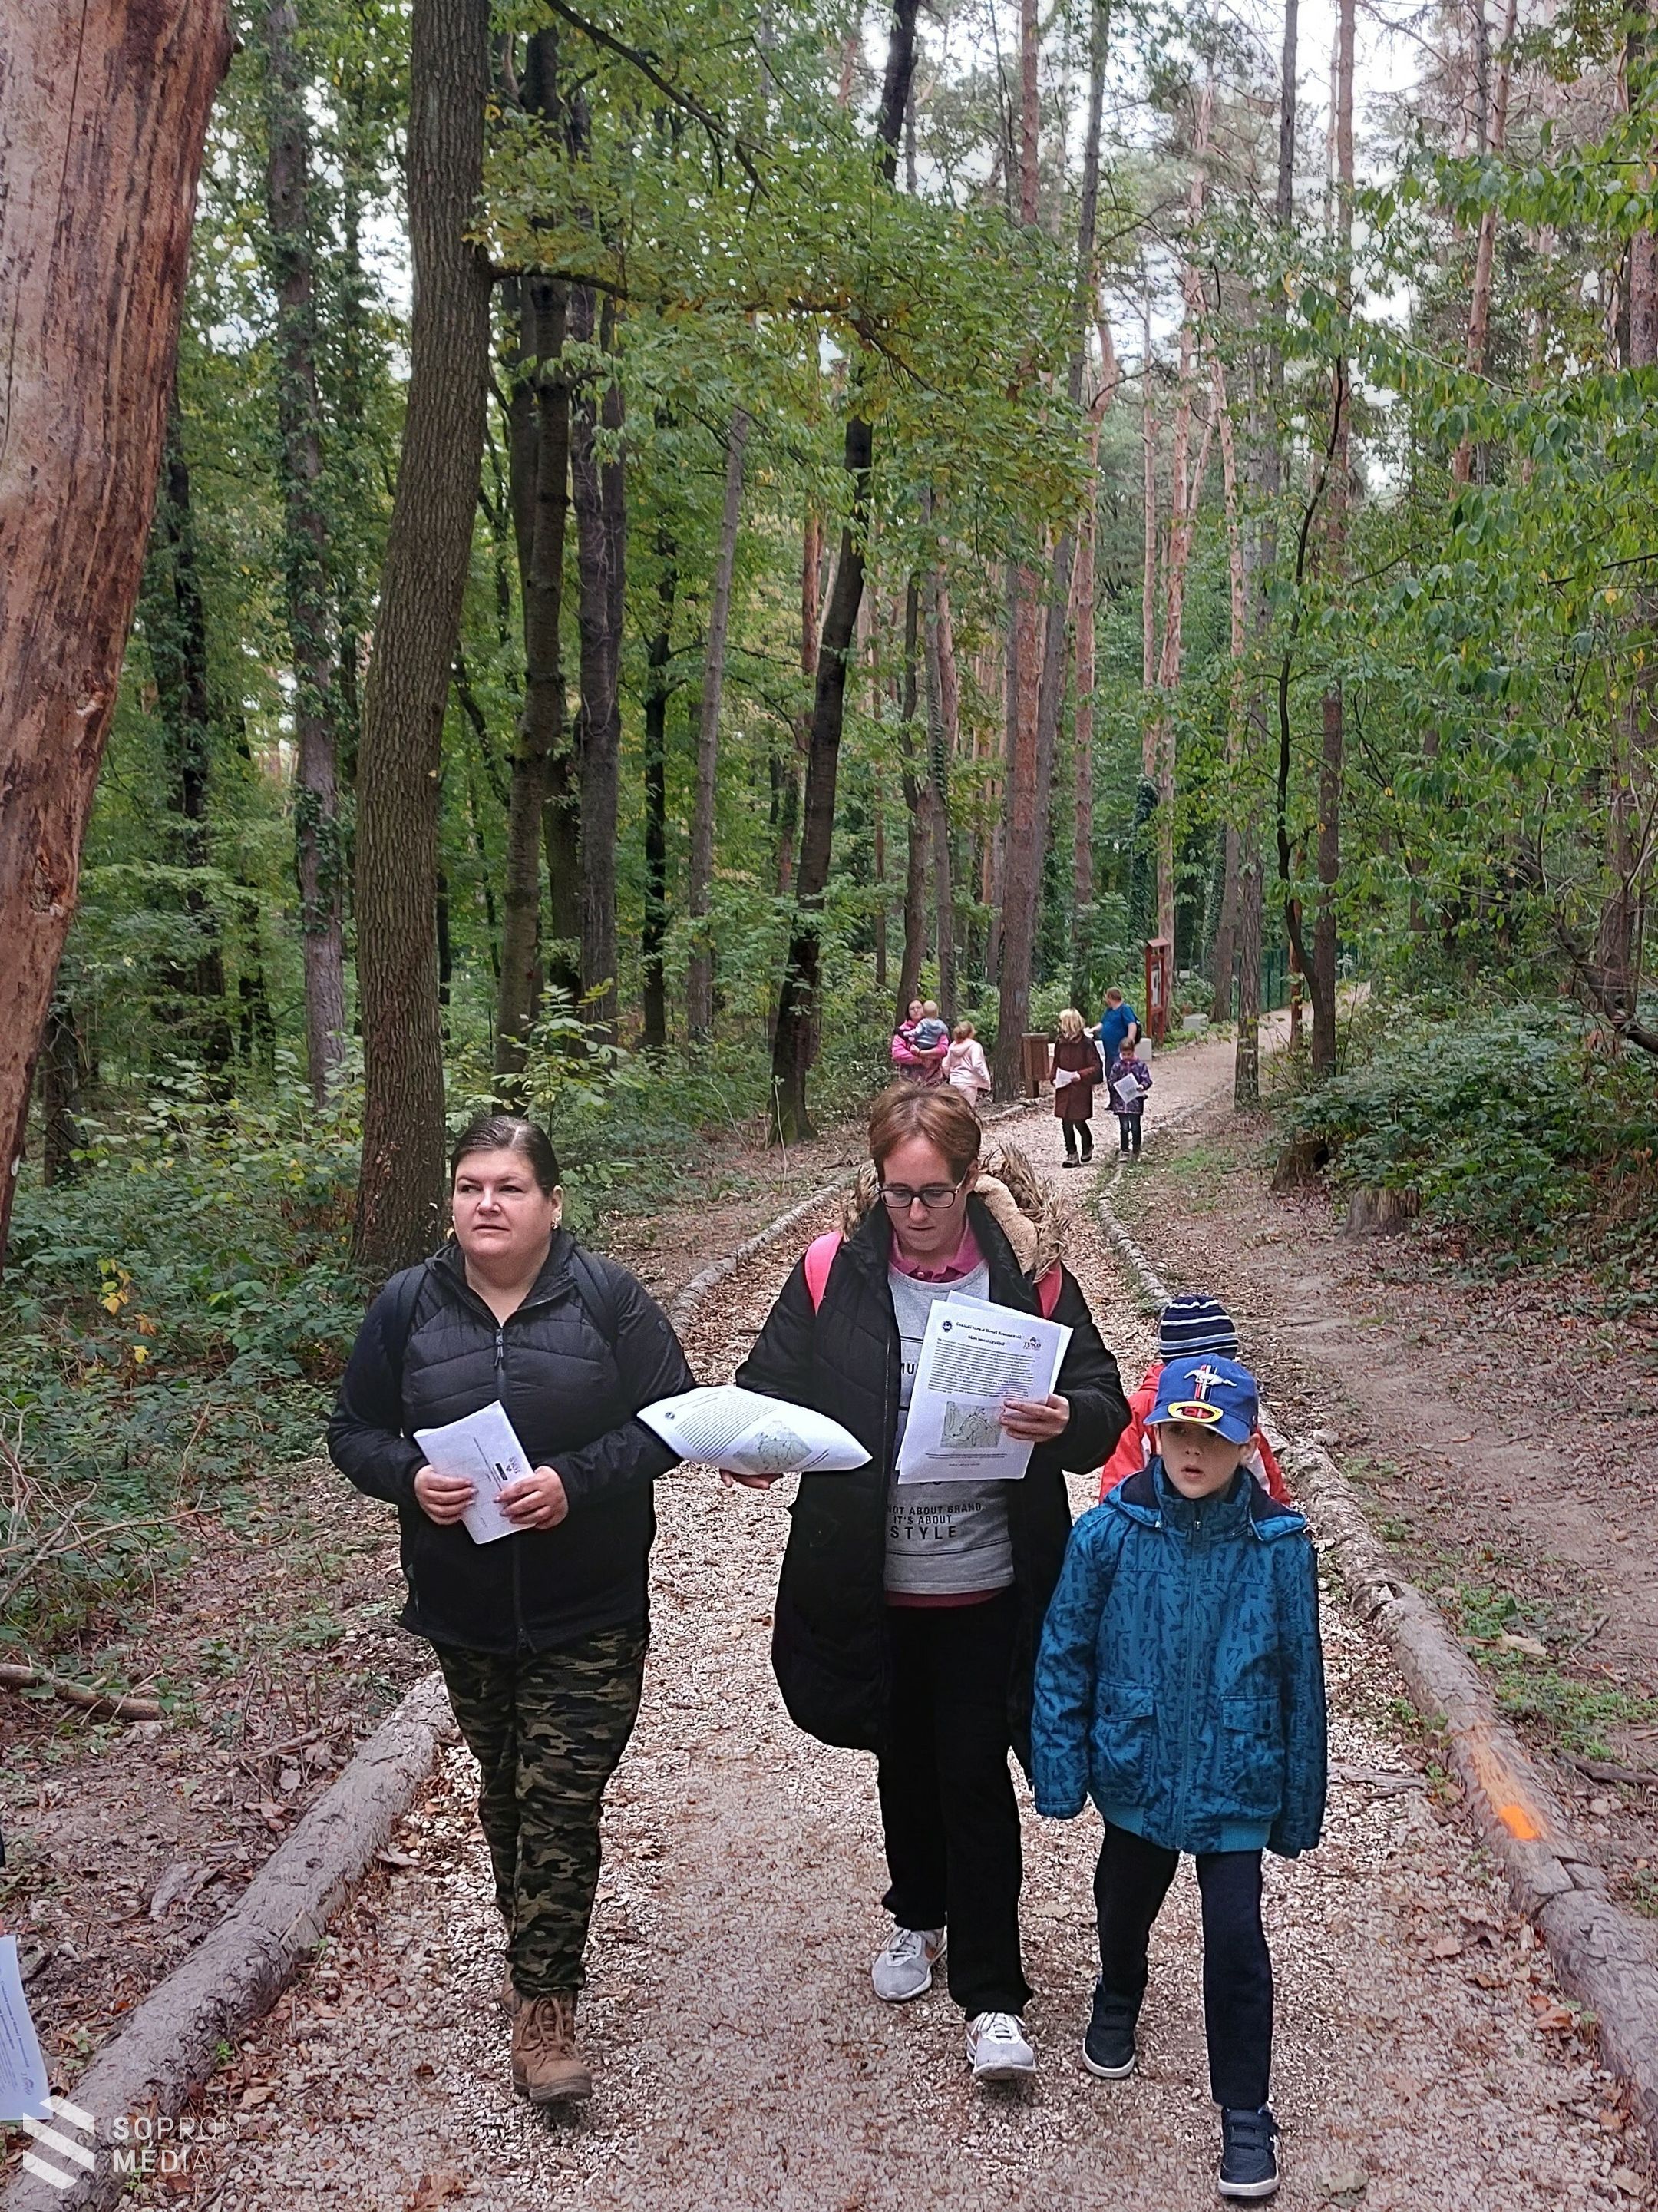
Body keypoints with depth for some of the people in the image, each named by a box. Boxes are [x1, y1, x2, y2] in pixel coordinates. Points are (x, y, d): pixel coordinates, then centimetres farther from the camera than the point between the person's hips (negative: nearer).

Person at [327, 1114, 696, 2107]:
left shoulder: (607, 1295, -9)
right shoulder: (408, 1306, -1)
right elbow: (355, 1431, 5)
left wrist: (576, 1482, -23)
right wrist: (410, 1476, -17)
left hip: (589, 1611, -3)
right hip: (465, 1611, 3)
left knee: (562, 1799, -4)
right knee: (506, 1790, 18)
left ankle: (543, 1999, 12)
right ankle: (540, 1950, 40)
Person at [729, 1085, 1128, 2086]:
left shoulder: (1028, 1271, -8)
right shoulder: (833, 1272, -6)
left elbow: (1105, 1402, -7)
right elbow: (773, 1388, -4)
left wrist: (1066, 1421, -30)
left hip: (988, 1586, -2)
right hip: (873, 1582, 2)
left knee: (976, 1775, 4)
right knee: (904, 1760, 21)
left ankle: (993, 1994, 21)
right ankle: (919, 1917, 47)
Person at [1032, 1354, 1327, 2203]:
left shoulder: (1278, 1544, -14)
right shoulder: (1108, 1532, -15)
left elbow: (1300, 1678, -4)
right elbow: (1064, 1655, -7)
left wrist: (1300, 1802, 2)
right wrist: (1059, 1769, -9)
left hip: (1234, 1780, -2)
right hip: (1135, 1767, 2)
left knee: (1235, 1935, -3)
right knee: (1125, 1897, 23)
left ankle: (1245, 2114, 18)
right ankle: (1118, 2003, 54)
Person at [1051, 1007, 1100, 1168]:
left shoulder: (1085, 1043, -11)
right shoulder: (1061, 1043, 5)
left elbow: (1096, 1067, -10)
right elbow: (1056, 1063, 15)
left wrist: (1081, 1075, -21)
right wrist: (1053, 1077, 0)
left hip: (1081, 1089, -5)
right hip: (1063, 1089, 5)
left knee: (1079, 1121, -1)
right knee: (1066, 1122, 4)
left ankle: (1087, 1146, 27)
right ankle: (1071, 1154, 14)